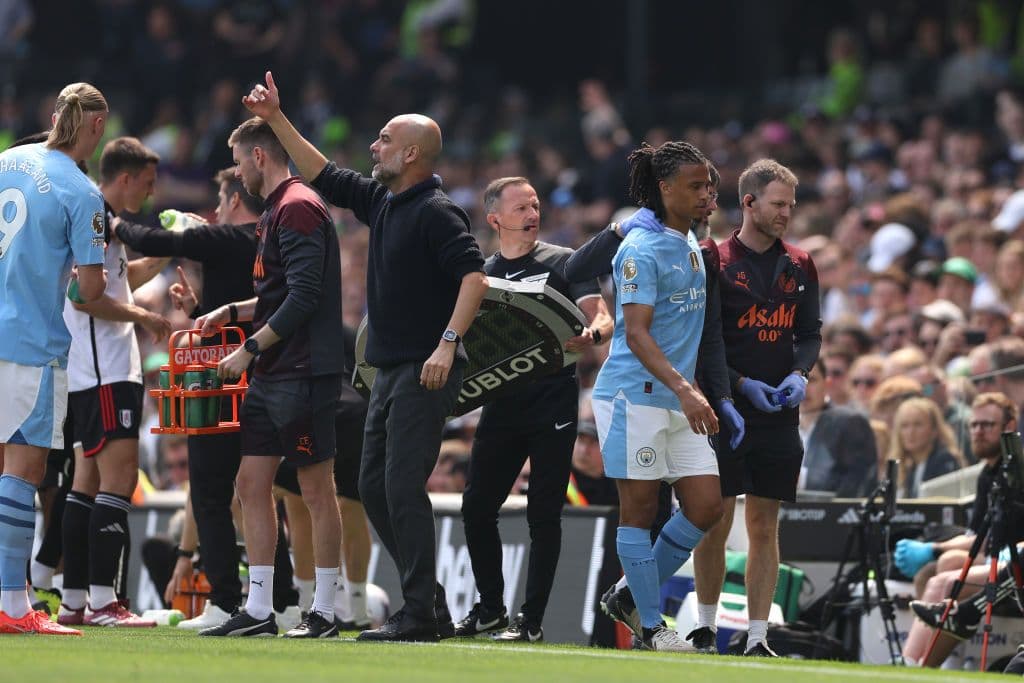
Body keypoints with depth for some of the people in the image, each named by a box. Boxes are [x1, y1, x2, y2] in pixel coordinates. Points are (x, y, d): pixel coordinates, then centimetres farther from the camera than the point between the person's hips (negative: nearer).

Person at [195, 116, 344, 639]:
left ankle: (324, 611, 2)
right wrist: (232, 312, 13)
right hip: (271, 376, 10)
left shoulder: (297, 208, -13)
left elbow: (304, 296, -21)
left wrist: (250, 349, -18)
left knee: (316, 488, -3)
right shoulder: (276, 211, 18)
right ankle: (258, 610, 9)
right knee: (251, 482, 7)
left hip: (302, 374, -10)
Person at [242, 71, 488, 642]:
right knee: (374, 488, 10)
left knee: (403, 488, -13)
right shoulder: (382, 202, 14)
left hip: (426, 371, -10)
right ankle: (430, 601, 15)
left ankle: (420, 614, -11)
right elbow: (324, 176, 26)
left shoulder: (436, 212, -12)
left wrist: (447, 343, -28)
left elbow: (474, 276, -21)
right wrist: (277, 120, 25)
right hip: (391, 369, 10)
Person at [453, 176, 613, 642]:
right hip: (501, 406, 4)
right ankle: (490, 608, 17)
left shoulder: (564, 263, 1)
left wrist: (592, 335, -30)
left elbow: (602, 318, -7)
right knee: (477, 506, 2)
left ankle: (531, 620, 1)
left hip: (553, 407, -4)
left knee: (543, 514, -3)